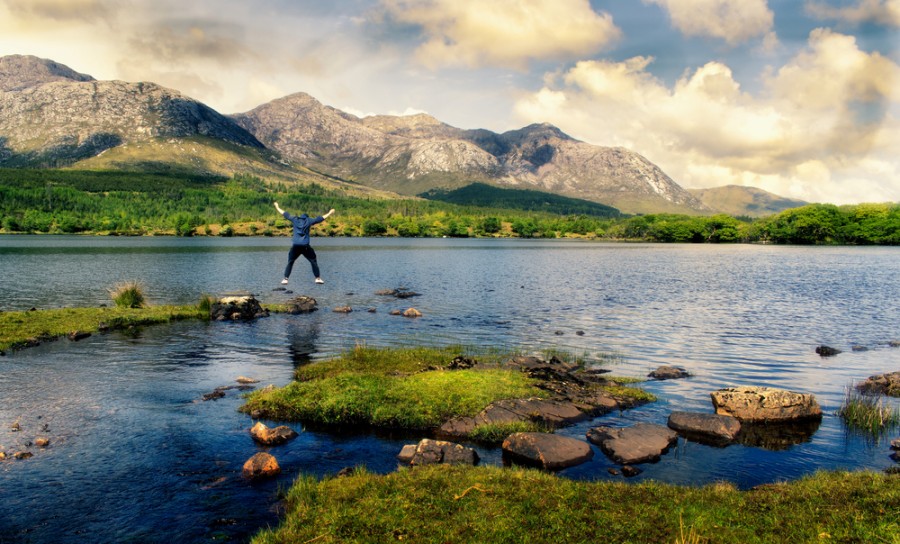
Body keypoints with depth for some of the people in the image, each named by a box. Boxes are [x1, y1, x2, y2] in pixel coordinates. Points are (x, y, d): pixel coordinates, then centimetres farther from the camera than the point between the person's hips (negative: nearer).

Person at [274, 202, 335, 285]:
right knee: (313, 261, 10)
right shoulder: (309, 221, 7)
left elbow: (284, 213, 20)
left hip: (295, 246, 2)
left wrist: (277, 207, 33)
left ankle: (285, 279, 4)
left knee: (290, 262, 12)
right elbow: (321, 218, 8)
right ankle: (318, 278, 7)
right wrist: (329, 213, 19)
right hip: (305, 246, -1)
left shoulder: (294, 219, 11)